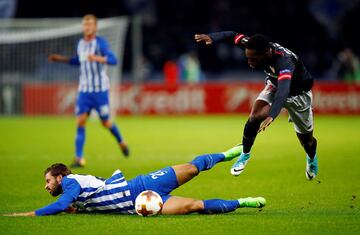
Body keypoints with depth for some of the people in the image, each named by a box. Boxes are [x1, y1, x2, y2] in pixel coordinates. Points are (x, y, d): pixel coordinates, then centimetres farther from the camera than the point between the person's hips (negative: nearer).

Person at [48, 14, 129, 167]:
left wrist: (98, 58, -38)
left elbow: (113, 60, -22)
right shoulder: (80, 44, 10)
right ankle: (79, 158, -9)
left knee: (105, 122, 3)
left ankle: (121, 142, 34)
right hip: (84, 89, 5)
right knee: (80, 122, -8)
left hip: (100, 89, -5)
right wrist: (61, 59, 20)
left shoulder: (100, 42, -10)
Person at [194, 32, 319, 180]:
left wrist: (271, 116, -76)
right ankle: (245, 154, 0)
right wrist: (212, 37, -37)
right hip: (274, 86, 4)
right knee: (255, 116, -23)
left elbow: (283, 92, -61)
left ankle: (312, 157, 46)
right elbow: (233, 36, -17)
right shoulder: (256, 48, -29)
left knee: (306, 140, 9)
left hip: (298, 94, -4)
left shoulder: (284, 63, -46)